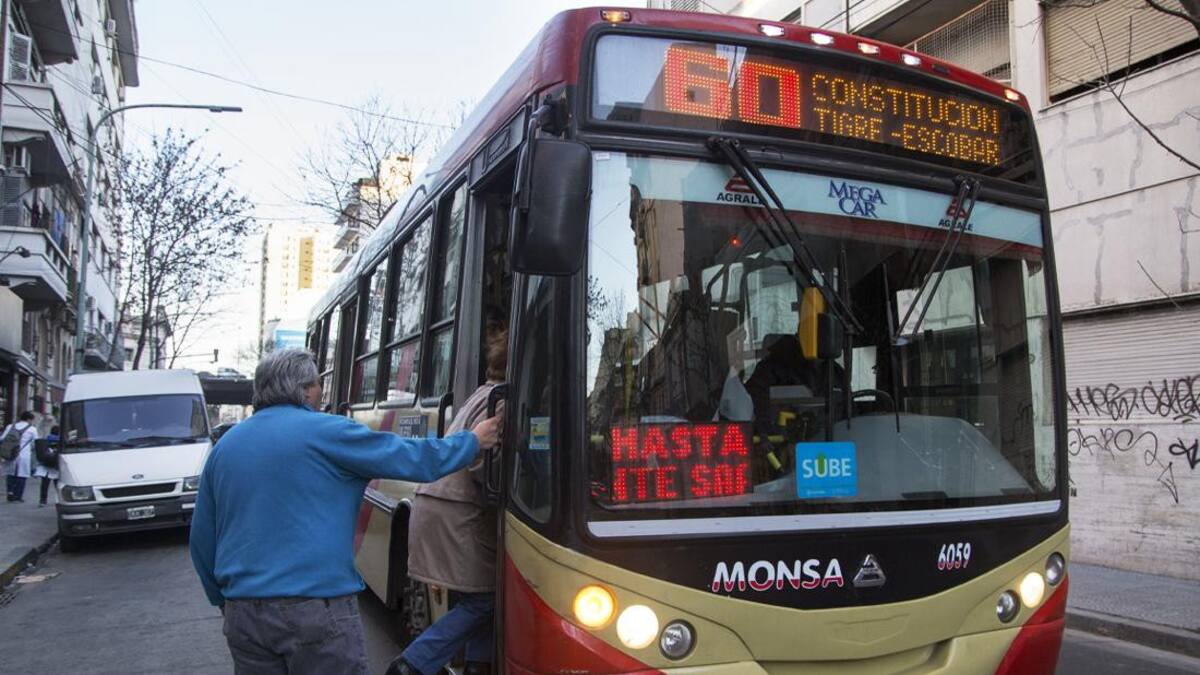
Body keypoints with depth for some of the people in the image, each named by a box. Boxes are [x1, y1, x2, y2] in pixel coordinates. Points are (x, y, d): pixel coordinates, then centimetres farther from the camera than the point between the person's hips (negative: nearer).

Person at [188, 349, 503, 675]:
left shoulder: (224, 446, 10)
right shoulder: (326, 432, -8)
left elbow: (202, 539, 15)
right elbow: (415, 459, -4)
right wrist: (473, 440, 11)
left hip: (243, 614, 6)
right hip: (318, 610, -6)